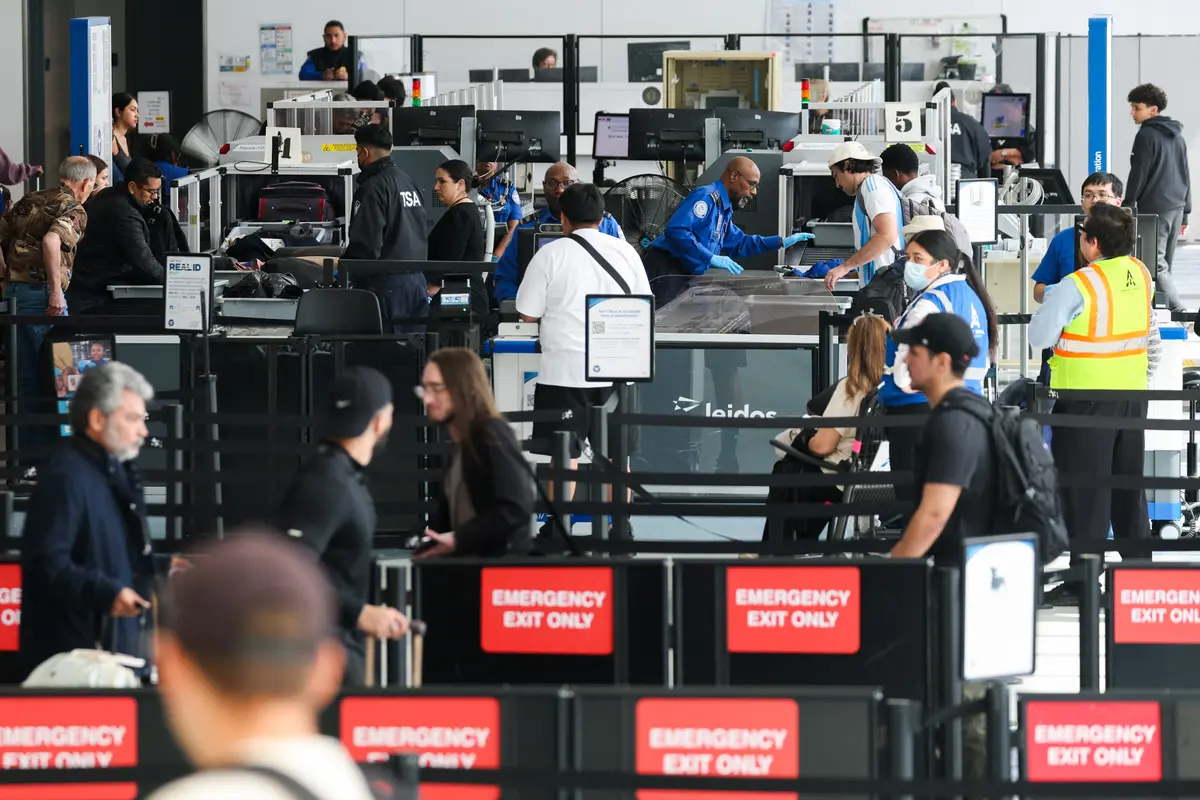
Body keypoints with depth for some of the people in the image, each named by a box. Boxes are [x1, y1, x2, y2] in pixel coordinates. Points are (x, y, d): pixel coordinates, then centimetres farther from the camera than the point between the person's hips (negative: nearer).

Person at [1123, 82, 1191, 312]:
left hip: (1154, 209, -8)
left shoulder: (1147, 135, -9)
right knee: (1164, 265, 12)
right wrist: (1185, 213, 23)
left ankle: (1179, 311, -21)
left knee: (1155, 265, -10)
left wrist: (1128, 206, -5)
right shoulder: (1177, 137, 17)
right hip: (1176, 208, 8)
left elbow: (1138, 174, -12)